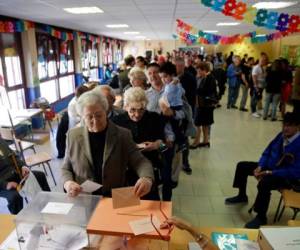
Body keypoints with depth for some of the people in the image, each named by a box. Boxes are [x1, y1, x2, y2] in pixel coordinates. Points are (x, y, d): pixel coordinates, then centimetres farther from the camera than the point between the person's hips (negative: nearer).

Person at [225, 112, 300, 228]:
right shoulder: (282, 135, -3)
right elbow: (267, 152, 7)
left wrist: (271, 172, -28)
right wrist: (260, 167, -9)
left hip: (287, 177, -8)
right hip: (270, 166, 8)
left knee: (264, 183, -37)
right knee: (242, 166, 5)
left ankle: (261, 217, -14)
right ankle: (242, 196, 25)